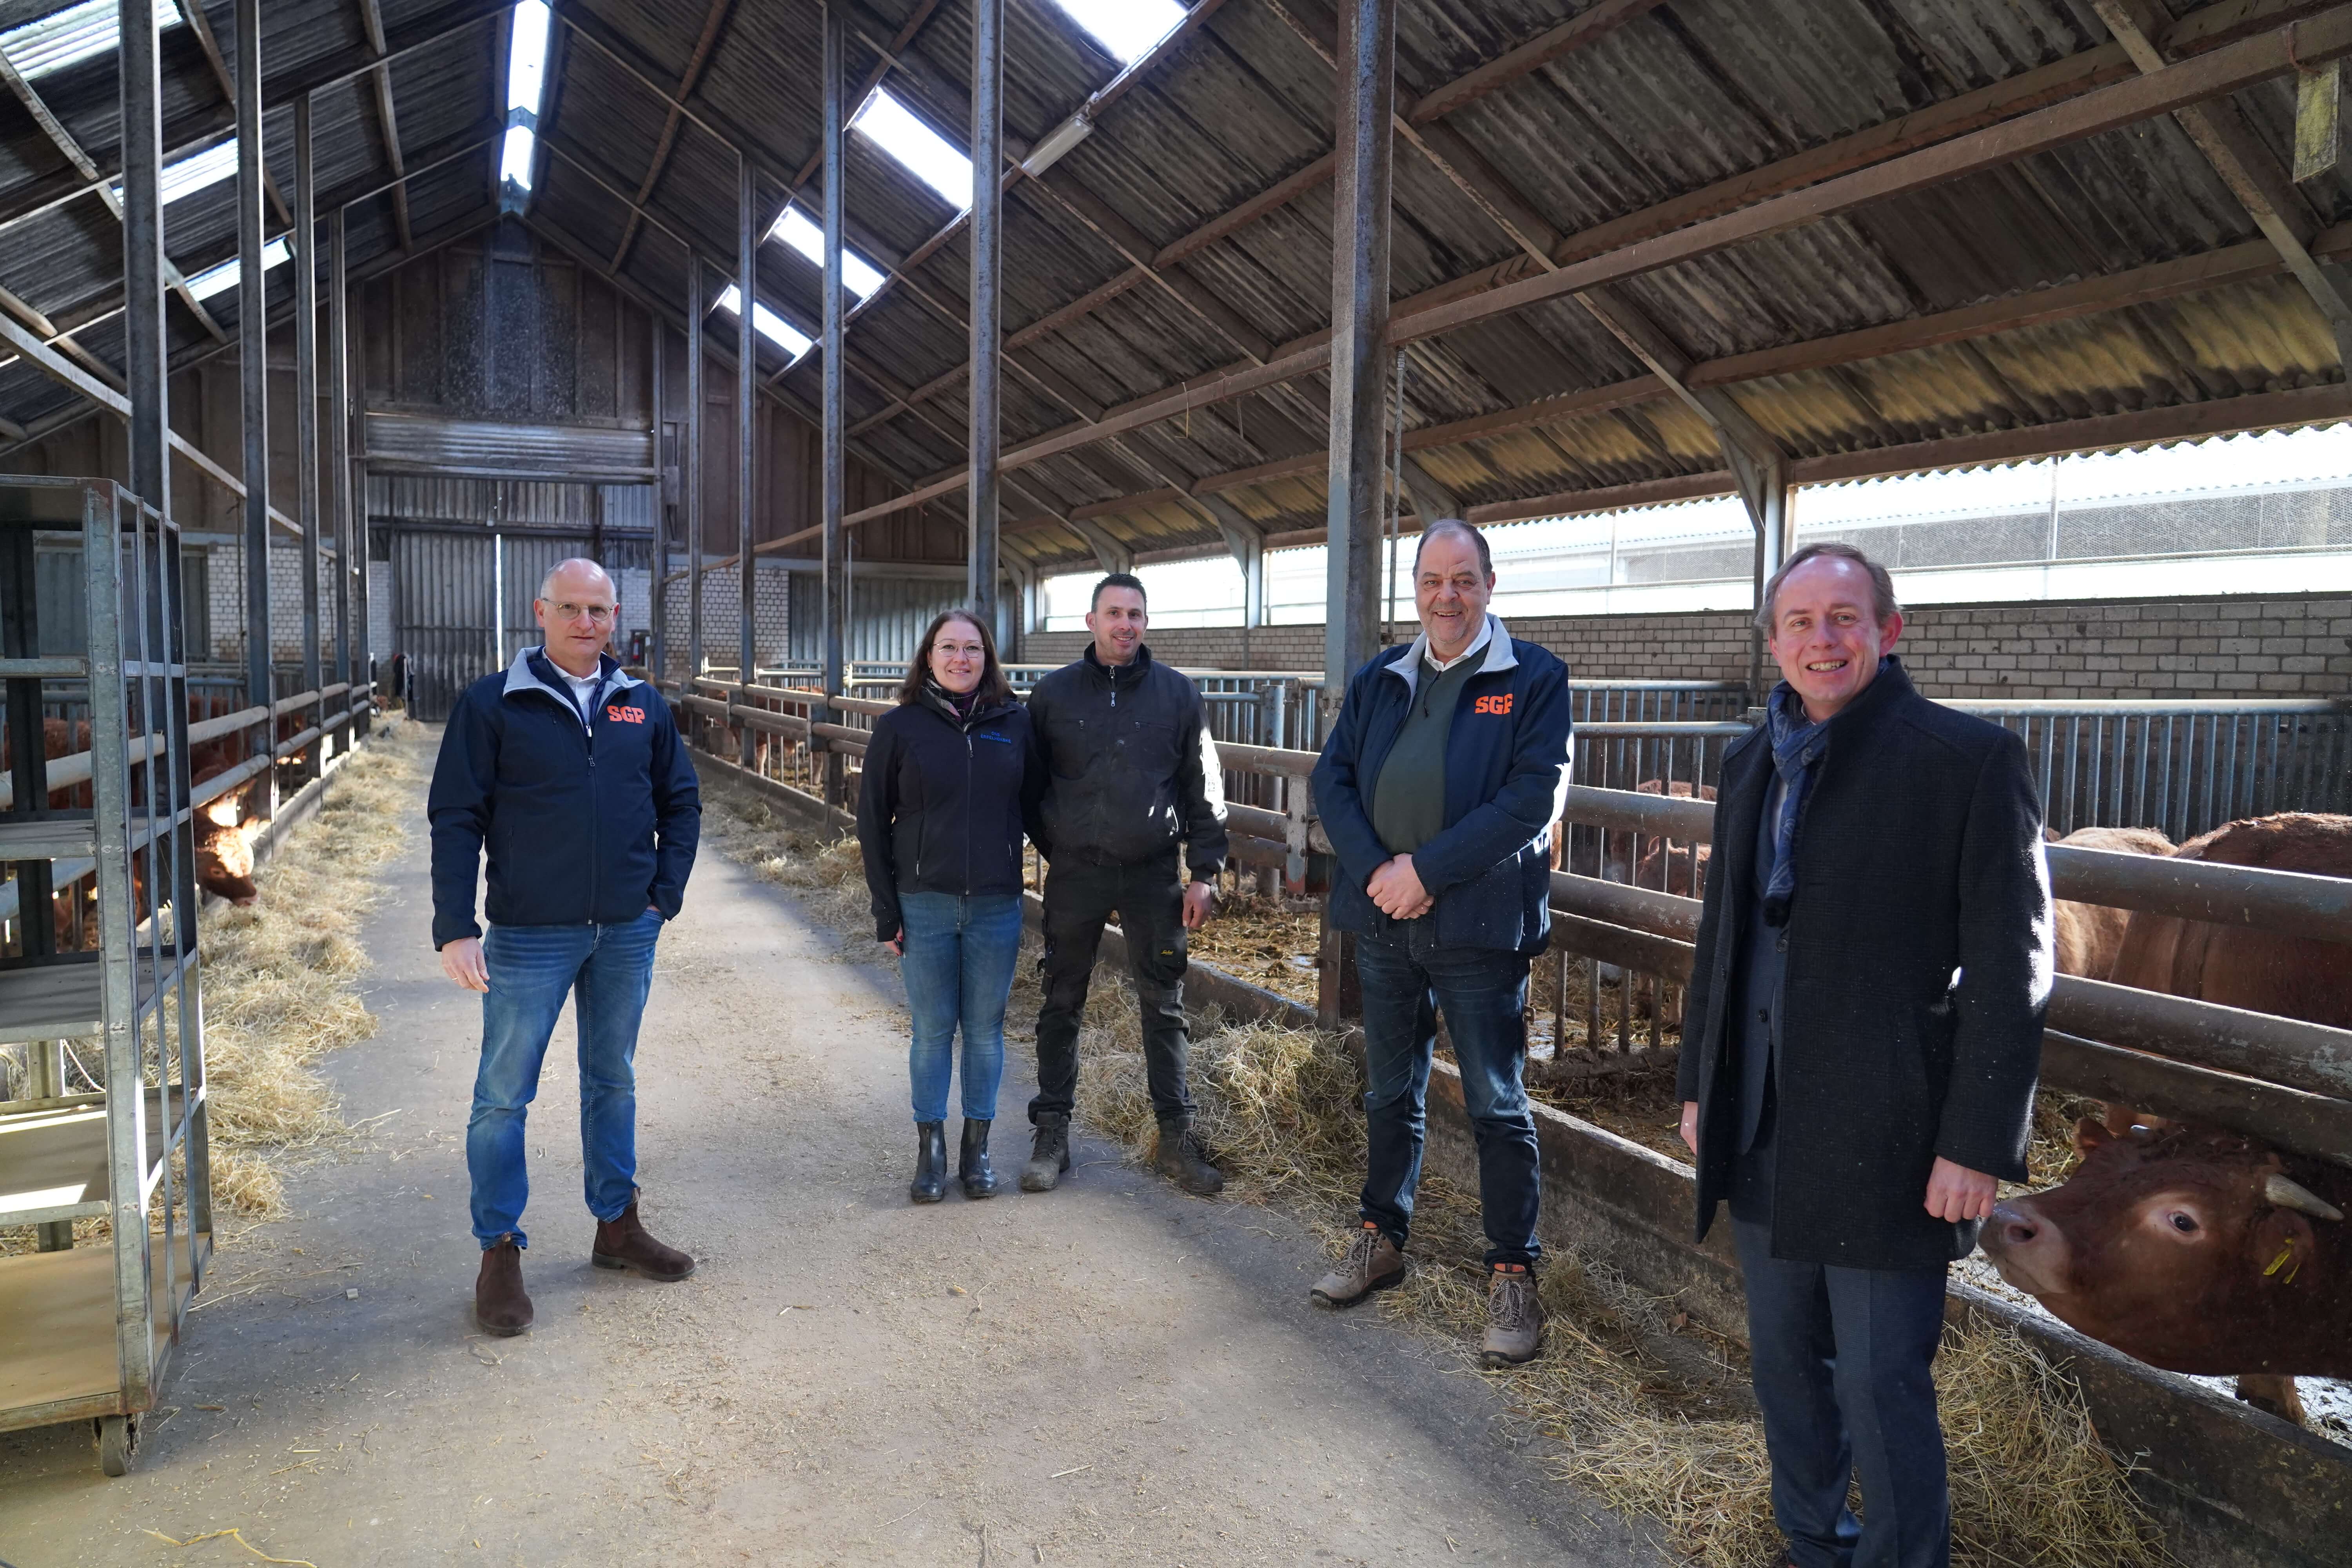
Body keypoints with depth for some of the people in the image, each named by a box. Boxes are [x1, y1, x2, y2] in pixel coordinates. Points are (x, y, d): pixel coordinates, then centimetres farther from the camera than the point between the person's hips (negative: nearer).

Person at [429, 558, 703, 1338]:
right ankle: (500, 1252, 16)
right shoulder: (492, 704, -5)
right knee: (504, 1095, 3)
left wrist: (665, 893, 1)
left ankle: (617, 1227, 30)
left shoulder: (643, 706, 6)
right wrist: (455, 929, -13)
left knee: (614, 1082, 16)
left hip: (627, 935, 4)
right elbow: (455, 818, -7)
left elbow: (681, 802, 12)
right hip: (530, 936, -3)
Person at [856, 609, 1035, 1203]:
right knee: (932, 1030, 7)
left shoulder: (1015, 723, 1)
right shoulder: (900, 727, -2)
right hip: (925, 904, -1)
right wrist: (886, 911, -2)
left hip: (996, 906, 1)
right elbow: (873, 822, 1)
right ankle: (930, 1148, 20)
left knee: (985, 1030, 9)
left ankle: (977, 1148, 23)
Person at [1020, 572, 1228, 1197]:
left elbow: (1204, 789, 3)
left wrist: (1205, 872, -1)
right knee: (1062, 1005, 7)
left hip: (1153, 875, 0)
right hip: (1074, 875, 0)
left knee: (1165, 1006, 6)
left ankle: (1177, 1137, 17)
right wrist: (1055, 849, 4)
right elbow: (1030, 786, 9)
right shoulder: (1054, 694, 3)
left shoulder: (1178, 693, 2)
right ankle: (1052, 1134, 19)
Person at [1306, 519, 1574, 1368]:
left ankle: (1513, 1275, 17)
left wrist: (1426, 869, -18)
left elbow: (1534, 796, -15)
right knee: (1390, 1095, 18)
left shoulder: (1533, 679, -5)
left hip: (1478, 924, -5)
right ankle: (1381, 1239, 35)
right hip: (1383, 919, 5)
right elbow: (1332, 778, 4)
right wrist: (1374, 869, -12)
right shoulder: (1378, 680, 10)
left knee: (1498, 1106, 3)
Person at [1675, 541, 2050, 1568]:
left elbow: (2009, 968, -11)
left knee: (1881, 1385, 3)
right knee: (1786, 1365, 19)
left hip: (1885, 1136, -6)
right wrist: (1700, 1084, 15)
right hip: (1762, 1132, 6)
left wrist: (1977, 1142, -14)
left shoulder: (1968, 758, -10)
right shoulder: (1752, 761, 9)